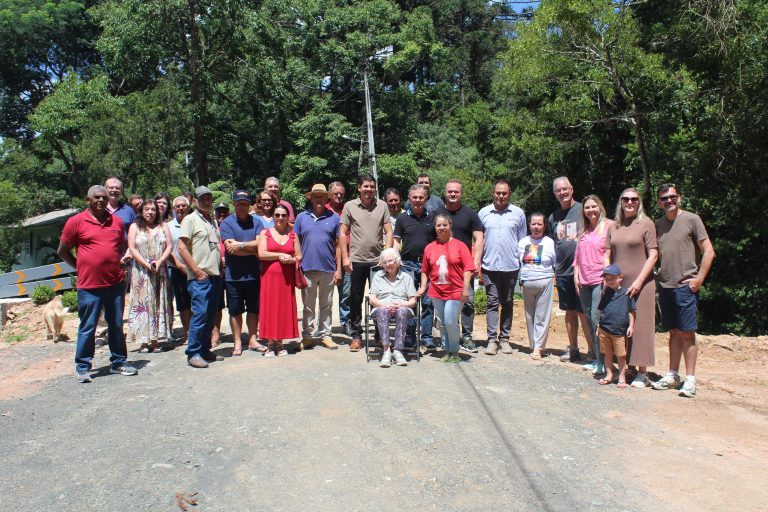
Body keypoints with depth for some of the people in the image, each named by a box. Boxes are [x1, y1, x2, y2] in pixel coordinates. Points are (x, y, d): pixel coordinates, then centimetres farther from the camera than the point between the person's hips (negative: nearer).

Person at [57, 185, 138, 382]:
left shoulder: (117, 221, 10)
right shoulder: (76, 222, -1)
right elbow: (62, 251, 4)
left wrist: (119, 262, 9)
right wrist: (82, 267, 3)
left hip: (116, 283, 4)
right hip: (89, 285, -4)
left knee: (117, 326, 11)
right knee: (87, 328, 4)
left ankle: (118, 362, 23)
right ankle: (82, 367, 17)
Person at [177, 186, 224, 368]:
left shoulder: (213, 220, 19)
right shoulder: (190, 219, -2)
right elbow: (182, 248, -10)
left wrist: (221, 267, 12)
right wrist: (197, 271, -14)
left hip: (215, 275, 7)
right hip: (199, 277, -7)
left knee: (211, 315, 10)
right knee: (200, 313, -10)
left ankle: (205, 350, 19)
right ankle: (193, 353, -2)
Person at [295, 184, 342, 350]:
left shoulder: (334, 218, 6)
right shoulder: (302, 217, 7)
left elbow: (338, 245, 5)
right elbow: (296, 243, 7)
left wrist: (338, 269, 1)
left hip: (328, 269, 0)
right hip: (307, 269, 0)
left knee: (327, 305, 10)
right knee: (308, 306, 8)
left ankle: (325, 335, 20)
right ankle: (307, 336, 18)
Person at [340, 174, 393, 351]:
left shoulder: (382, 206, 5)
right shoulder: (350, 206, 3)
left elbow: (388, 232, 4)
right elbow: (343, 233, 3)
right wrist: (345, 257, -4)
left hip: (378, 260, 1)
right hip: (356, 260, -1)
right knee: (355, 299, 6)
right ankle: (356, 335, 17)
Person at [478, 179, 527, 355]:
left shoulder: (518, 213, 6)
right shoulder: (483, 213, 7)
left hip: (511, 266, 0)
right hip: (490, 266, 0)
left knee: (507, 303, 9)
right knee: (492, 302, -1)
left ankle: (505, 338, 16)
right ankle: (492, 339, 1)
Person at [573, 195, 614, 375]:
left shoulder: (609, 225, -4)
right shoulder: (583, 230, 17)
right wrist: (576, 275, 11)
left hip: (600, 280, -7)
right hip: (584, 281, 7)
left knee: (597, 320, -9)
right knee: (589, 320, 10)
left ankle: (602, 362, 1)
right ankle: (596, 358, 19)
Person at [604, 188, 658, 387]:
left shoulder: (646, 223, -1)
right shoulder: (613, 227, 13)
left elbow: (653, 255, -6)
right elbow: (607, 256, 14)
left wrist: (639, 281, -14)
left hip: (639, 285, -5)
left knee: (639, 326, -2)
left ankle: (642, 373, 7)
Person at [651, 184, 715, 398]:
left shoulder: (691, 219, -2)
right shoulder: (658, 224, 12)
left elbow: (709, 252, -5)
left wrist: (699, 278, -9)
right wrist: (657, 274, 8)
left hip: (685, 286, -5)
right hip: (665, 286, 5)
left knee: (687, 333, -3)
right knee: (674, 332, 11)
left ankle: (690, 379, 3)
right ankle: (672, 375, 17)